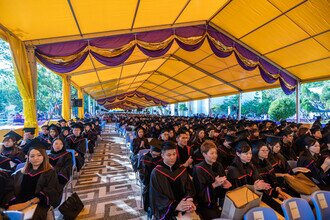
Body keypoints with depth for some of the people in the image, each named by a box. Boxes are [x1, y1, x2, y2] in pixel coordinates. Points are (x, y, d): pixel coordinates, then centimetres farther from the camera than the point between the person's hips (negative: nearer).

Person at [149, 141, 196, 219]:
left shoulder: (182, 170, 7)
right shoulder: (156, 173, -7)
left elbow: (189, 189, 6)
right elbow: (157, 197, -9)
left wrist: (189, 201, -15)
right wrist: (176, 206, -20)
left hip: (184, 206, 4)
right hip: (165, 211, -4)